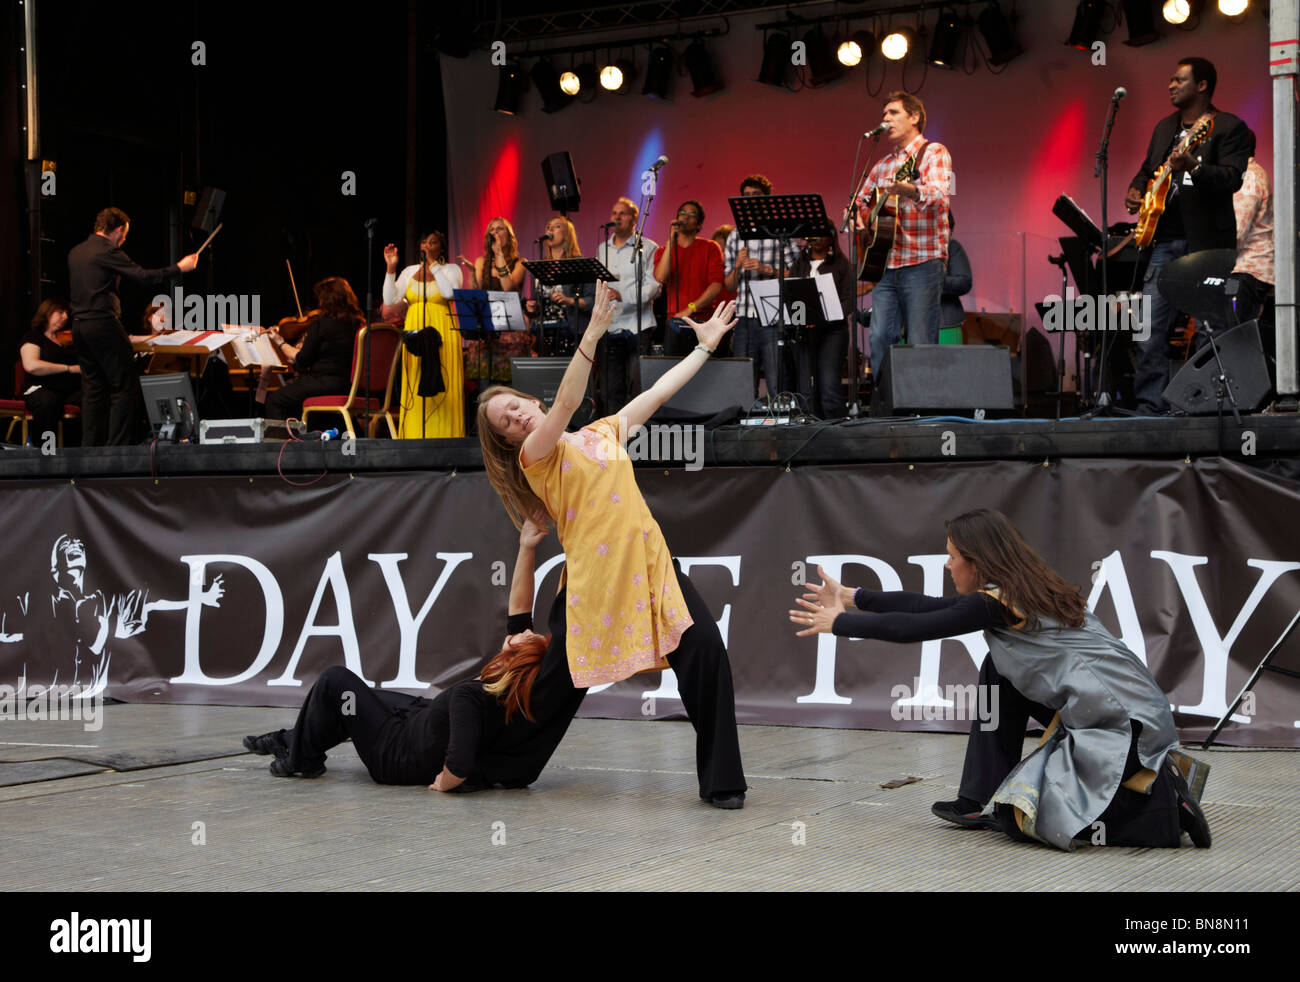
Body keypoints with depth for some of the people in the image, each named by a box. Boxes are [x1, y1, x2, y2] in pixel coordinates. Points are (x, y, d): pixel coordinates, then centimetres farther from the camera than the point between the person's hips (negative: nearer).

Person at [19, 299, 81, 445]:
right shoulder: (33, 337, 7)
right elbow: (31, 365, -12)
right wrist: (69, 368, -13)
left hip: (73, 389, 5)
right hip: (41, 388, -4)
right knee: (48, 402, -42)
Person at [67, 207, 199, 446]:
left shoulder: (75, 253, 15)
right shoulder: (107, 251, -10)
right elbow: (142, 276, -16)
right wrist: (179, 267, -8)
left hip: (79, 325, 8)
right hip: (103, 324, -8)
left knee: (93, 388, 11)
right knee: (124, 387, -3)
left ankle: (90, 446, 10)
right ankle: (118, 446, -7)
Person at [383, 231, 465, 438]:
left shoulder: (451, 269, 5)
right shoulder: (410, 271, 14)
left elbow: (450, 293, -17)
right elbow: (390, 299, 5)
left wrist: (433, 264, -12)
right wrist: (391, 268, -3)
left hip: (442, 334, -3)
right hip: (413, 333, 3)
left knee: (441, 386, -6)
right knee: (414, 388, 0)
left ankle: (443, 435, -4)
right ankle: (415, 436, 2)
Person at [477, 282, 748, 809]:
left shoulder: (605, 431, 19)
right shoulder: (535, 456, 1)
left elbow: (659, 392, 26)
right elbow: (566, 403, -16)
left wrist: (706, 346, 28)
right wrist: (593, 333, -25)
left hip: (649, 563, 4)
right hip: (593, 576, -4)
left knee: (705, 651, -15)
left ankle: (721, 781, -7)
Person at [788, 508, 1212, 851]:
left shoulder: (997, 603, -12)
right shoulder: (1024, 590, 14)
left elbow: (911, 627, -7)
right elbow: (927, 607, 19)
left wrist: (838, 624, 5)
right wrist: (852, 597, 23)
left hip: (1121, 721, -9)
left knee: (1021, 817, -7)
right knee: (998, 672, 14)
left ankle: (1167, 801, -8)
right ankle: (981, 802, 16)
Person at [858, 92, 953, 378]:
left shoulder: (933, 153, 0)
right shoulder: (882, 165, 21)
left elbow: (938, 194, -18)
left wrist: (906, 189, -39)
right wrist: (857, 217, 5)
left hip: (923, 262, -6)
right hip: (886, 264, 6)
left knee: (920, 345, -7)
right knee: (880, 339, 0)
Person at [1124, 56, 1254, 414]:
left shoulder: (1229, 127, -3)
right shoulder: (1164, 127, 18)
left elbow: (1232, 178, -17)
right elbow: (1147, 169, 29)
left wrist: (1193, 167, -33)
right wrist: (1136, 190, 6)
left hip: (1207, 241, -6)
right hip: (1166, 239, 6)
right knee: (1149, 326, -2)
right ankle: (1152, 406, 1)